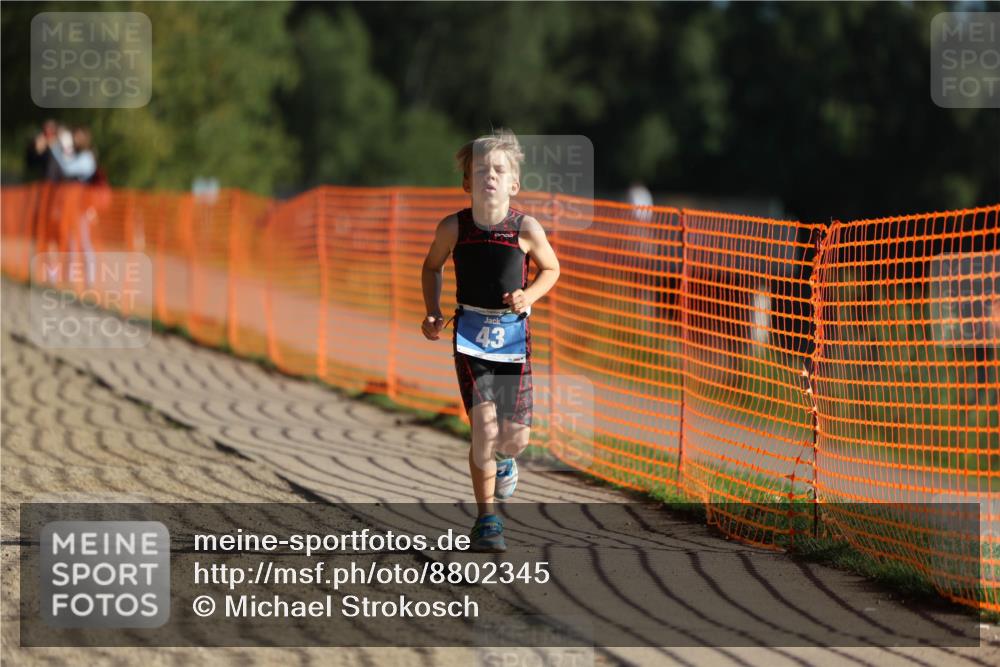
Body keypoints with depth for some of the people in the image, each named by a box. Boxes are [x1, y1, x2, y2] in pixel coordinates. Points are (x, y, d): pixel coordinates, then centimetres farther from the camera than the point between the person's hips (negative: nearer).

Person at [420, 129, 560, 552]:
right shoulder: (454, 227, -7)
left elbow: (550, 268, 9)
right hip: (471, 332, -1)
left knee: (515, 435, 2)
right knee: (484, 426, -14)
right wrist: (432, 313, 3)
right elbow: (432, 266, 13)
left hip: (513, 332, 1)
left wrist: (529, 295, -9)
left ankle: (503, 456, 41)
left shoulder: (526, 228, -9)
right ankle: (486, 518, -1)